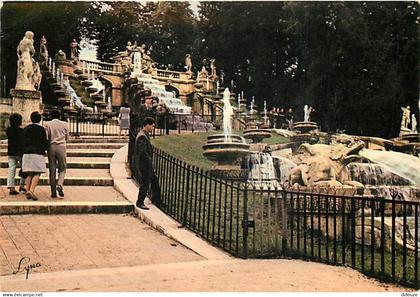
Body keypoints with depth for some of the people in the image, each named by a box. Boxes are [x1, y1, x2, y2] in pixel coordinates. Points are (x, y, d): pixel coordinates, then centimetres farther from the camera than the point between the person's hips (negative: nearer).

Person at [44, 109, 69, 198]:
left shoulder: (47, 124, 1)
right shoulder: (64, 124, 3)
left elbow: (46, 137, -4)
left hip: (51, 147, 1)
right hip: (61, 147, 0)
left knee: (52, 170, 5)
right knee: (62, 169, 9)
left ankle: (53, 192, 5)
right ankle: (59, 185, -16)